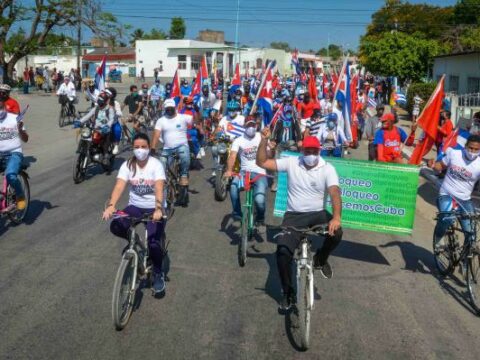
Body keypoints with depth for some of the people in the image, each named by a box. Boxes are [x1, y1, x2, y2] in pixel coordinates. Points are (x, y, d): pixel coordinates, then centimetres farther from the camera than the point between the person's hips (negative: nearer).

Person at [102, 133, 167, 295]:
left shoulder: (156, 165, -14)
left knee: (154, 242, -23)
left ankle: (158, 274, 6)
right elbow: (119, 186, -19)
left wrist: (158, 209, -45)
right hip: (135, 206, 3)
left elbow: (159, 188, -28)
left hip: (154, 208, -3)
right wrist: (111, 206, -36)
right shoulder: (127, 165, -5)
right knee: (115, 227, -24)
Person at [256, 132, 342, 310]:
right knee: (283, 252, -18)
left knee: (336, 232, -31)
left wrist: (336, 217, -37)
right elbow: (262, 163, -6)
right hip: (294, 216, 0)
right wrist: (264, 140, -20)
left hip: (318, 213, 0)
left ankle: (321, 259, 5)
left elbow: (335, 193, -20)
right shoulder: (291, 163, -3)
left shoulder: (327, 169, -7)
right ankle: (288, 292, 7)